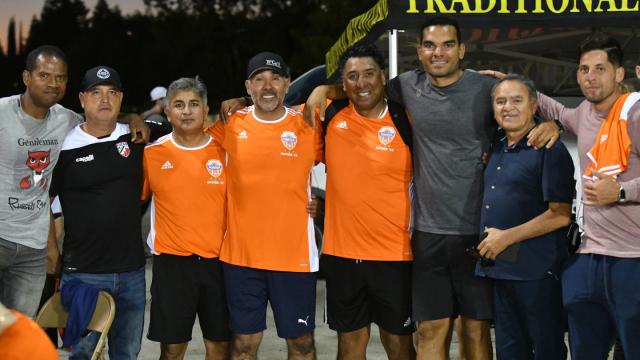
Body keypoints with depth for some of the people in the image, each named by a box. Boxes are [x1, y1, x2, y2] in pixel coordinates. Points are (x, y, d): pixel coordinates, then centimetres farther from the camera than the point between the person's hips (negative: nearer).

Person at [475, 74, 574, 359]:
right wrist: (490, 244, 10)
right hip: (500, 269, 8)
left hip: (537, 271, -7)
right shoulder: (496, 151, 14)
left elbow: (560, 215, -15)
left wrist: (506, 238, -14)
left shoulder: (550, 151, -9)